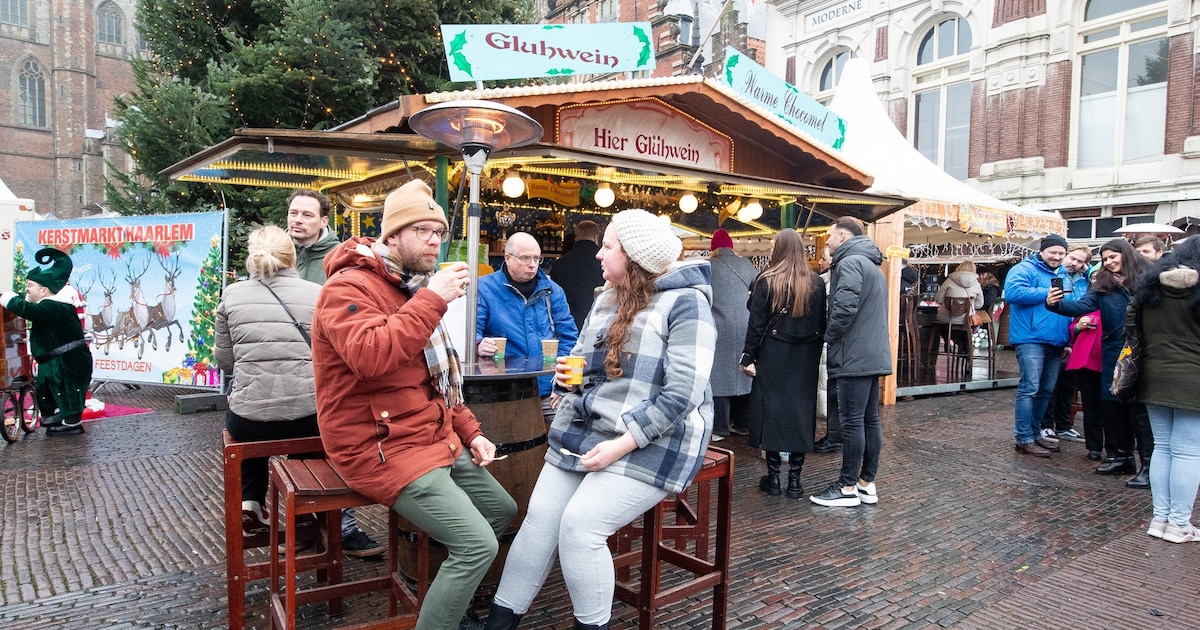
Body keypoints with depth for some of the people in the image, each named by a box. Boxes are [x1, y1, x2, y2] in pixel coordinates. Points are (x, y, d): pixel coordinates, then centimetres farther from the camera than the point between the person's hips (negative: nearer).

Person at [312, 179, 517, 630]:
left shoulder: (410, 289, 16)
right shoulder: (349, 287, -14)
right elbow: (370, 357, -35)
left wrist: (470, 432, 10)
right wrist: (433, 299, -30)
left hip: (434, 439, 10)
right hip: (381, 449, -10)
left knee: (503, 510, 17)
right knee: (478, 543, -17)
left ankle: (449, 592, 32)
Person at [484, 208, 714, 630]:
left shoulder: (684, 303, -12)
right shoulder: (606, 300, 13)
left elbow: (682, 392, -20)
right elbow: (581, 359, 26)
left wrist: (622, 444, -23)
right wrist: (568, 376, 1)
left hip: (651, 442, -7)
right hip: (583, 429, 7)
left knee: (581, 523, -19)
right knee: (541, 514, -2)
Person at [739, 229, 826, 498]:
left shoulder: (767, 281, -7)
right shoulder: (817, 283, 2)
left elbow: (756, 324, -9)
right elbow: (822, 324, 5)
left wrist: (748, 357, -4)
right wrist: (815, 353, 12)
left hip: (773, 357, -3)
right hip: (806, 359, 3)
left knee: (772, 408, 6)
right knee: (801, 410, 7)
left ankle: (773, 476, 11)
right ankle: (795, 480, 11)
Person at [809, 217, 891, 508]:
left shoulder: (850, 262, -11)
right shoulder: (872, 266, 21)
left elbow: (845, 306, -25)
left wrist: (829, 335, -10)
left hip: (853, 357, -10)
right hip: (874, 355, 10)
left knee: (852, 422, -4)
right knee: (870, 420, 12)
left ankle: (847, 488, 2)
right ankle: (867, 483, 19)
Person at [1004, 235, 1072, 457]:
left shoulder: (1063, 276, 21)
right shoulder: (1025, 269, -4)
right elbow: (1012, 292, -23)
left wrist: (1068, 340, 16)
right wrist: (1046, 294, -17)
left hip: (1056, 342, 8)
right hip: (1031, 339, -8)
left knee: (1046, 391, 12)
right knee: (1029, 389, -10)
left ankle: (1035, 433, 23)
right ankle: (1024, 440, -6)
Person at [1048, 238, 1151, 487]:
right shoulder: (1102, 284, 7)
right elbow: (1082, 306, -5)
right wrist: (1056, 304, -24)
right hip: (1113, 352, 5)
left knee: (1140, 407, -4)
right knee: (1113, 404, 11)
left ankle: (1149, 465, 4)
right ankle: (1124, 458, 26)